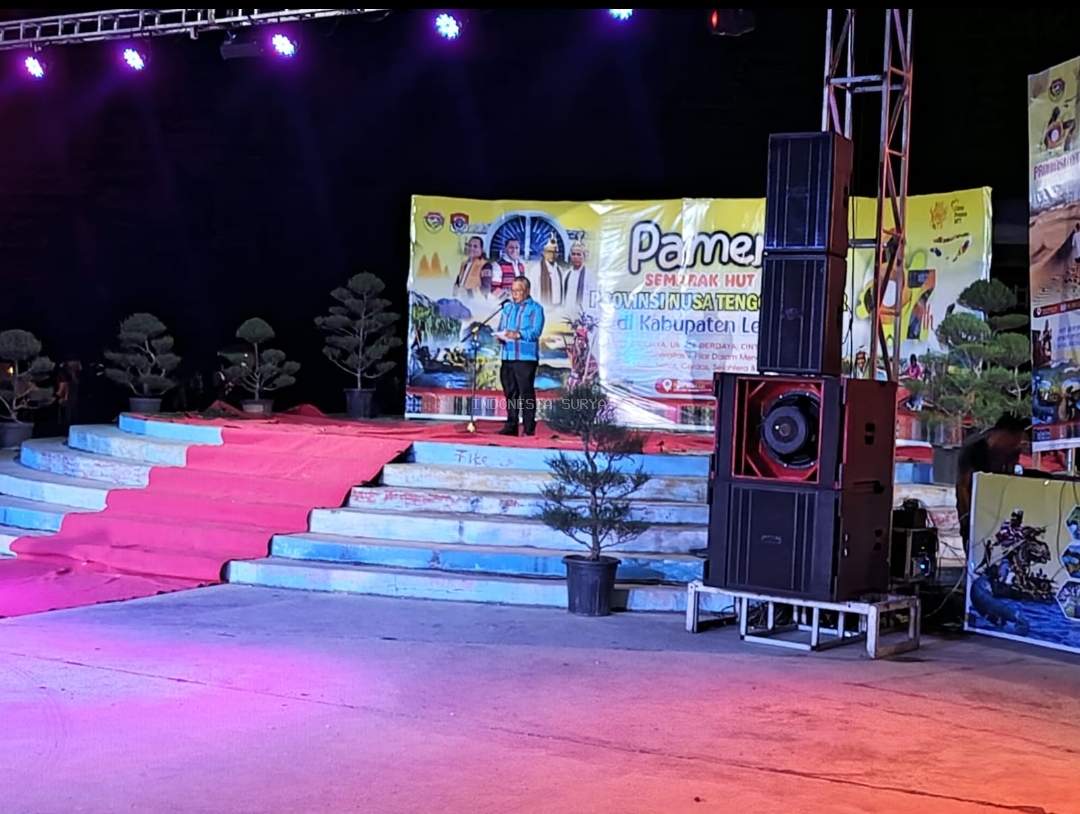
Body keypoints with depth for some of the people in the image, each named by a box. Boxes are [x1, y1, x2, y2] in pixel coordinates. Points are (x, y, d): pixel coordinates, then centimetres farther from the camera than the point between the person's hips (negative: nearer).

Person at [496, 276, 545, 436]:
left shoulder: (535, 308, 1)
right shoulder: (507, 307, 20)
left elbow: (535, 331, -12)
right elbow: (501, 328, 19)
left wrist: (518, 334, -27)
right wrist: (500, 335, -5)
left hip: (526, 357, -6)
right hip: (508, 356, 6)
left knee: (526, 393, -6)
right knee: (510, 393, 8)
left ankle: (529, 428, -3)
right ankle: (511, 426, 14)